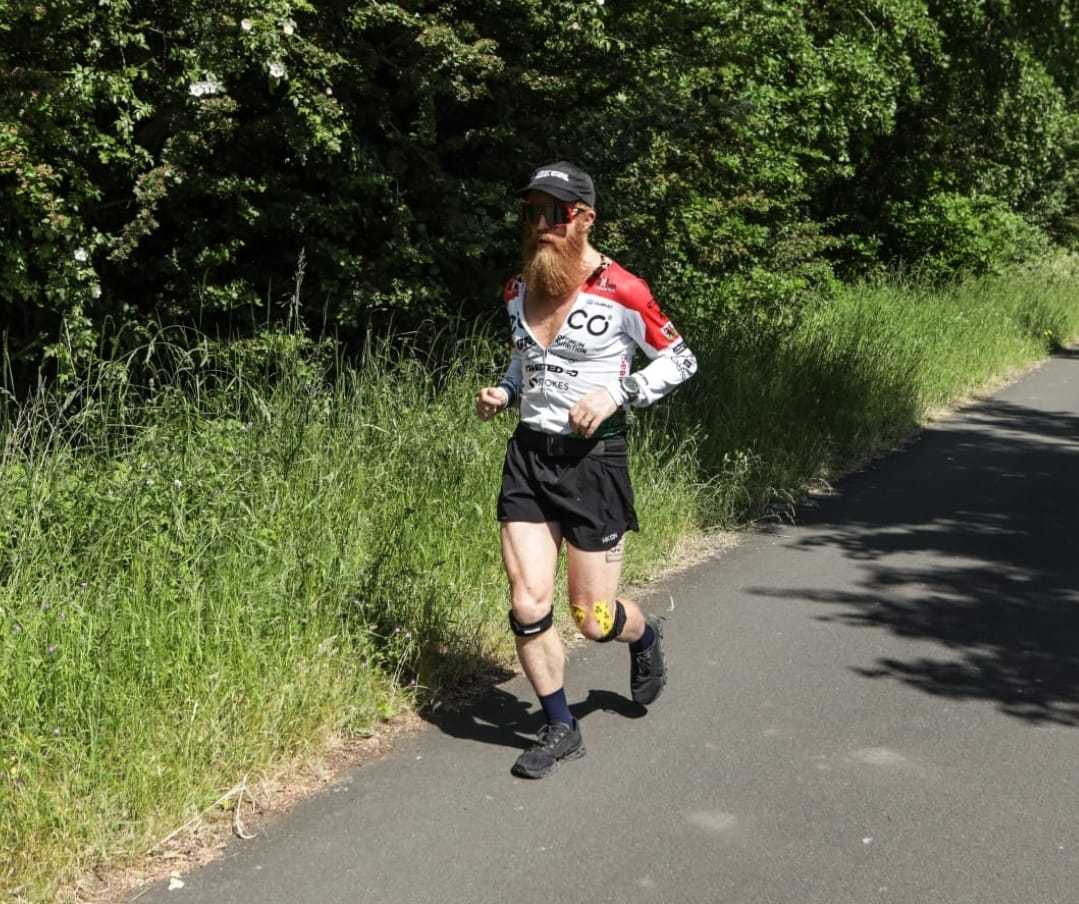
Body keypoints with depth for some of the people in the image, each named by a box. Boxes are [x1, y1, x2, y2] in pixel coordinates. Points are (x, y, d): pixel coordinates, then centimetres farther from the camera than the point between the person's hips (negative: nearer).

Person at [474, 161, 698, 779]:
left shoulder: (621, 293, -12)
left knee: (594, 620, 3)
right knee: (528, 606, -3)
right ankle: (560, 729, 17)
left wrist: (616, 393, -15)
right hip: (528, 456, 5)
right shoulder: (519, 292, 6)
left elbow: (681, 359, -1)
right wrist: (502, 394, 3)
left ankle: (645, 637, 40)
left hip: (593, 459, -4)